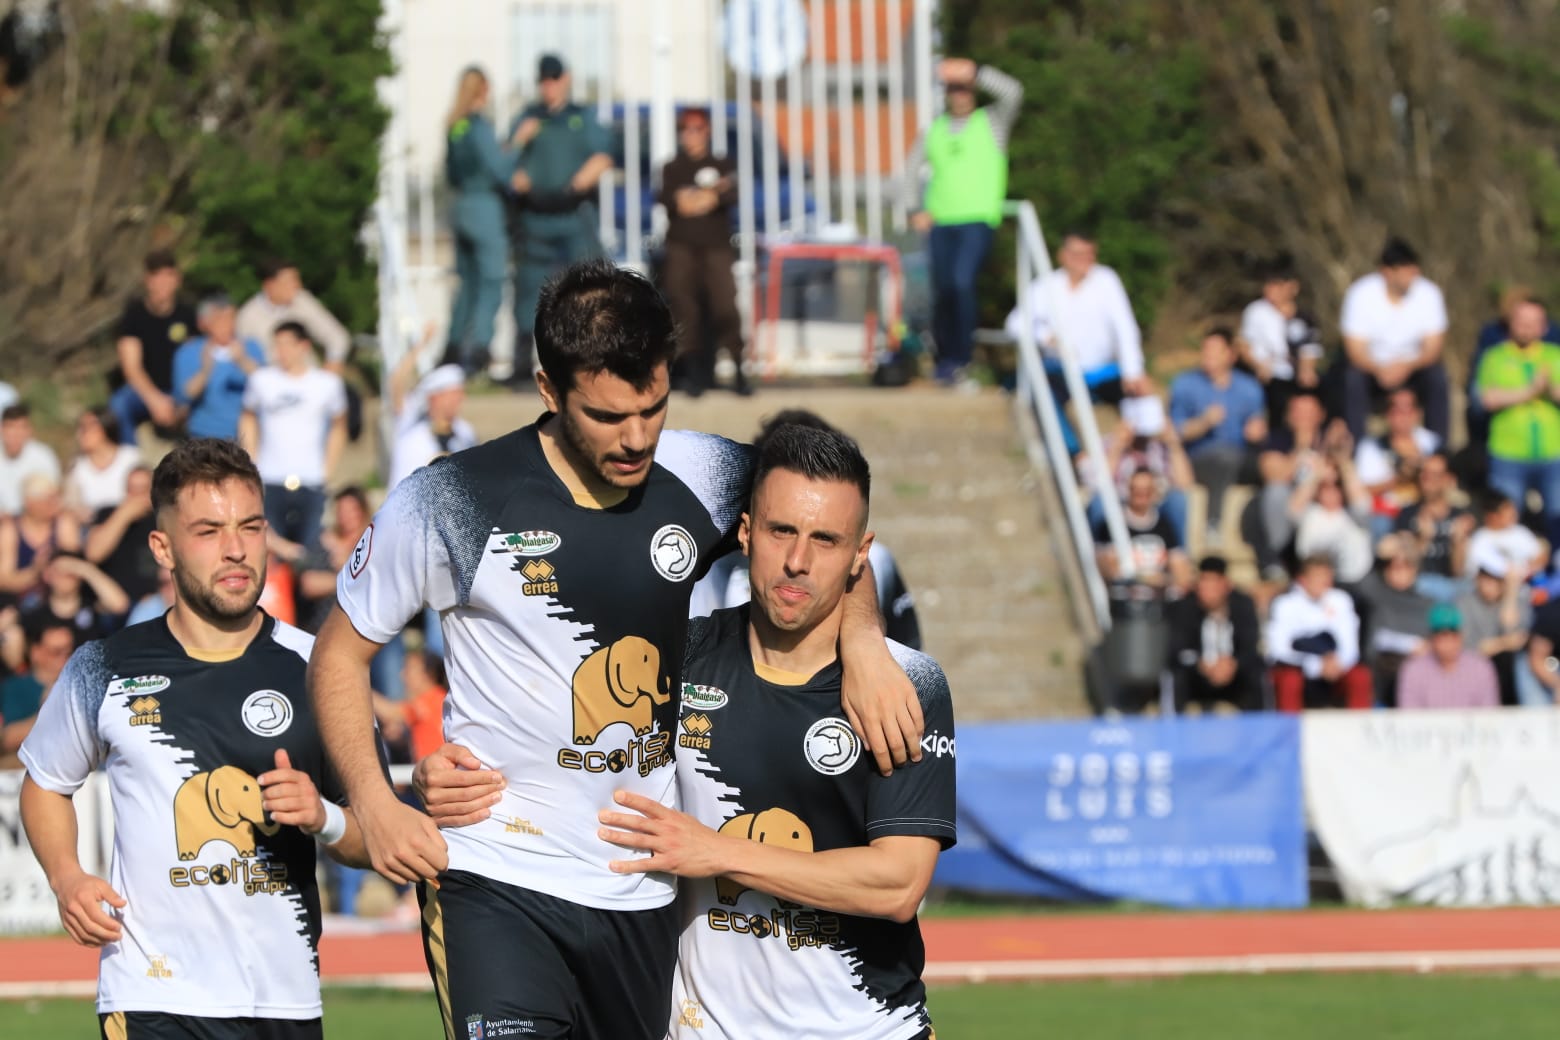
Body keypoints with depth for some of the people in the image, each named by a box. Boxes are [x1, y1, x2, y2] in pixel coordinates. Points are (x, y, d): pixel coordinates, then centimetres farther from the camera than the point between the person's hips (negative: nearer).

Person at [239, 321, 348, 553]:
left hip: (311, 483, 0)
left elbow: (338, 428, 12)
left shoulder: (328, 383, 2)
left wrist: (327, 470, 5)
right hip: (269, 482, 0)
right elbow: (248, 420, 14)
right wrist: (252, 464, 5)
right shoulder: (261, 379, 3)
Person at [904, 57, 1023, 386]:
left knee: (962, 282, -22)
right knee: (942, 291, 4)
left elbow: (1012, 92, -13)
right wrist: (914, 210, 7)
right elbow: (913, 168, 19)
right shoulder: (935, 130, 14)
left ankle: (961, 356, -16)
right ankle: (945, 356, 18)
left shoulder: (991, 122, 5)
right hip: (940, 221, 4)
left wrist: (974, 72, -19)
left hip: (978, 220, -4)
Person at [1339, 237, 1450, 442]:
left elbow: (1433, 347, -13)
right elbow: (1355, 349, -18)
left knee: (1437, 377, -28)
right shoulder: (1361, 294, -17)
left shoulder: (1429, 293, -12)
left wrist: (1407, 366, -35)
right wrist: (1379, 370, -40)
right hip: (1372, 365, -1)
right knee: (1353, 379, -32)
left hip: (1413, 365, 1)